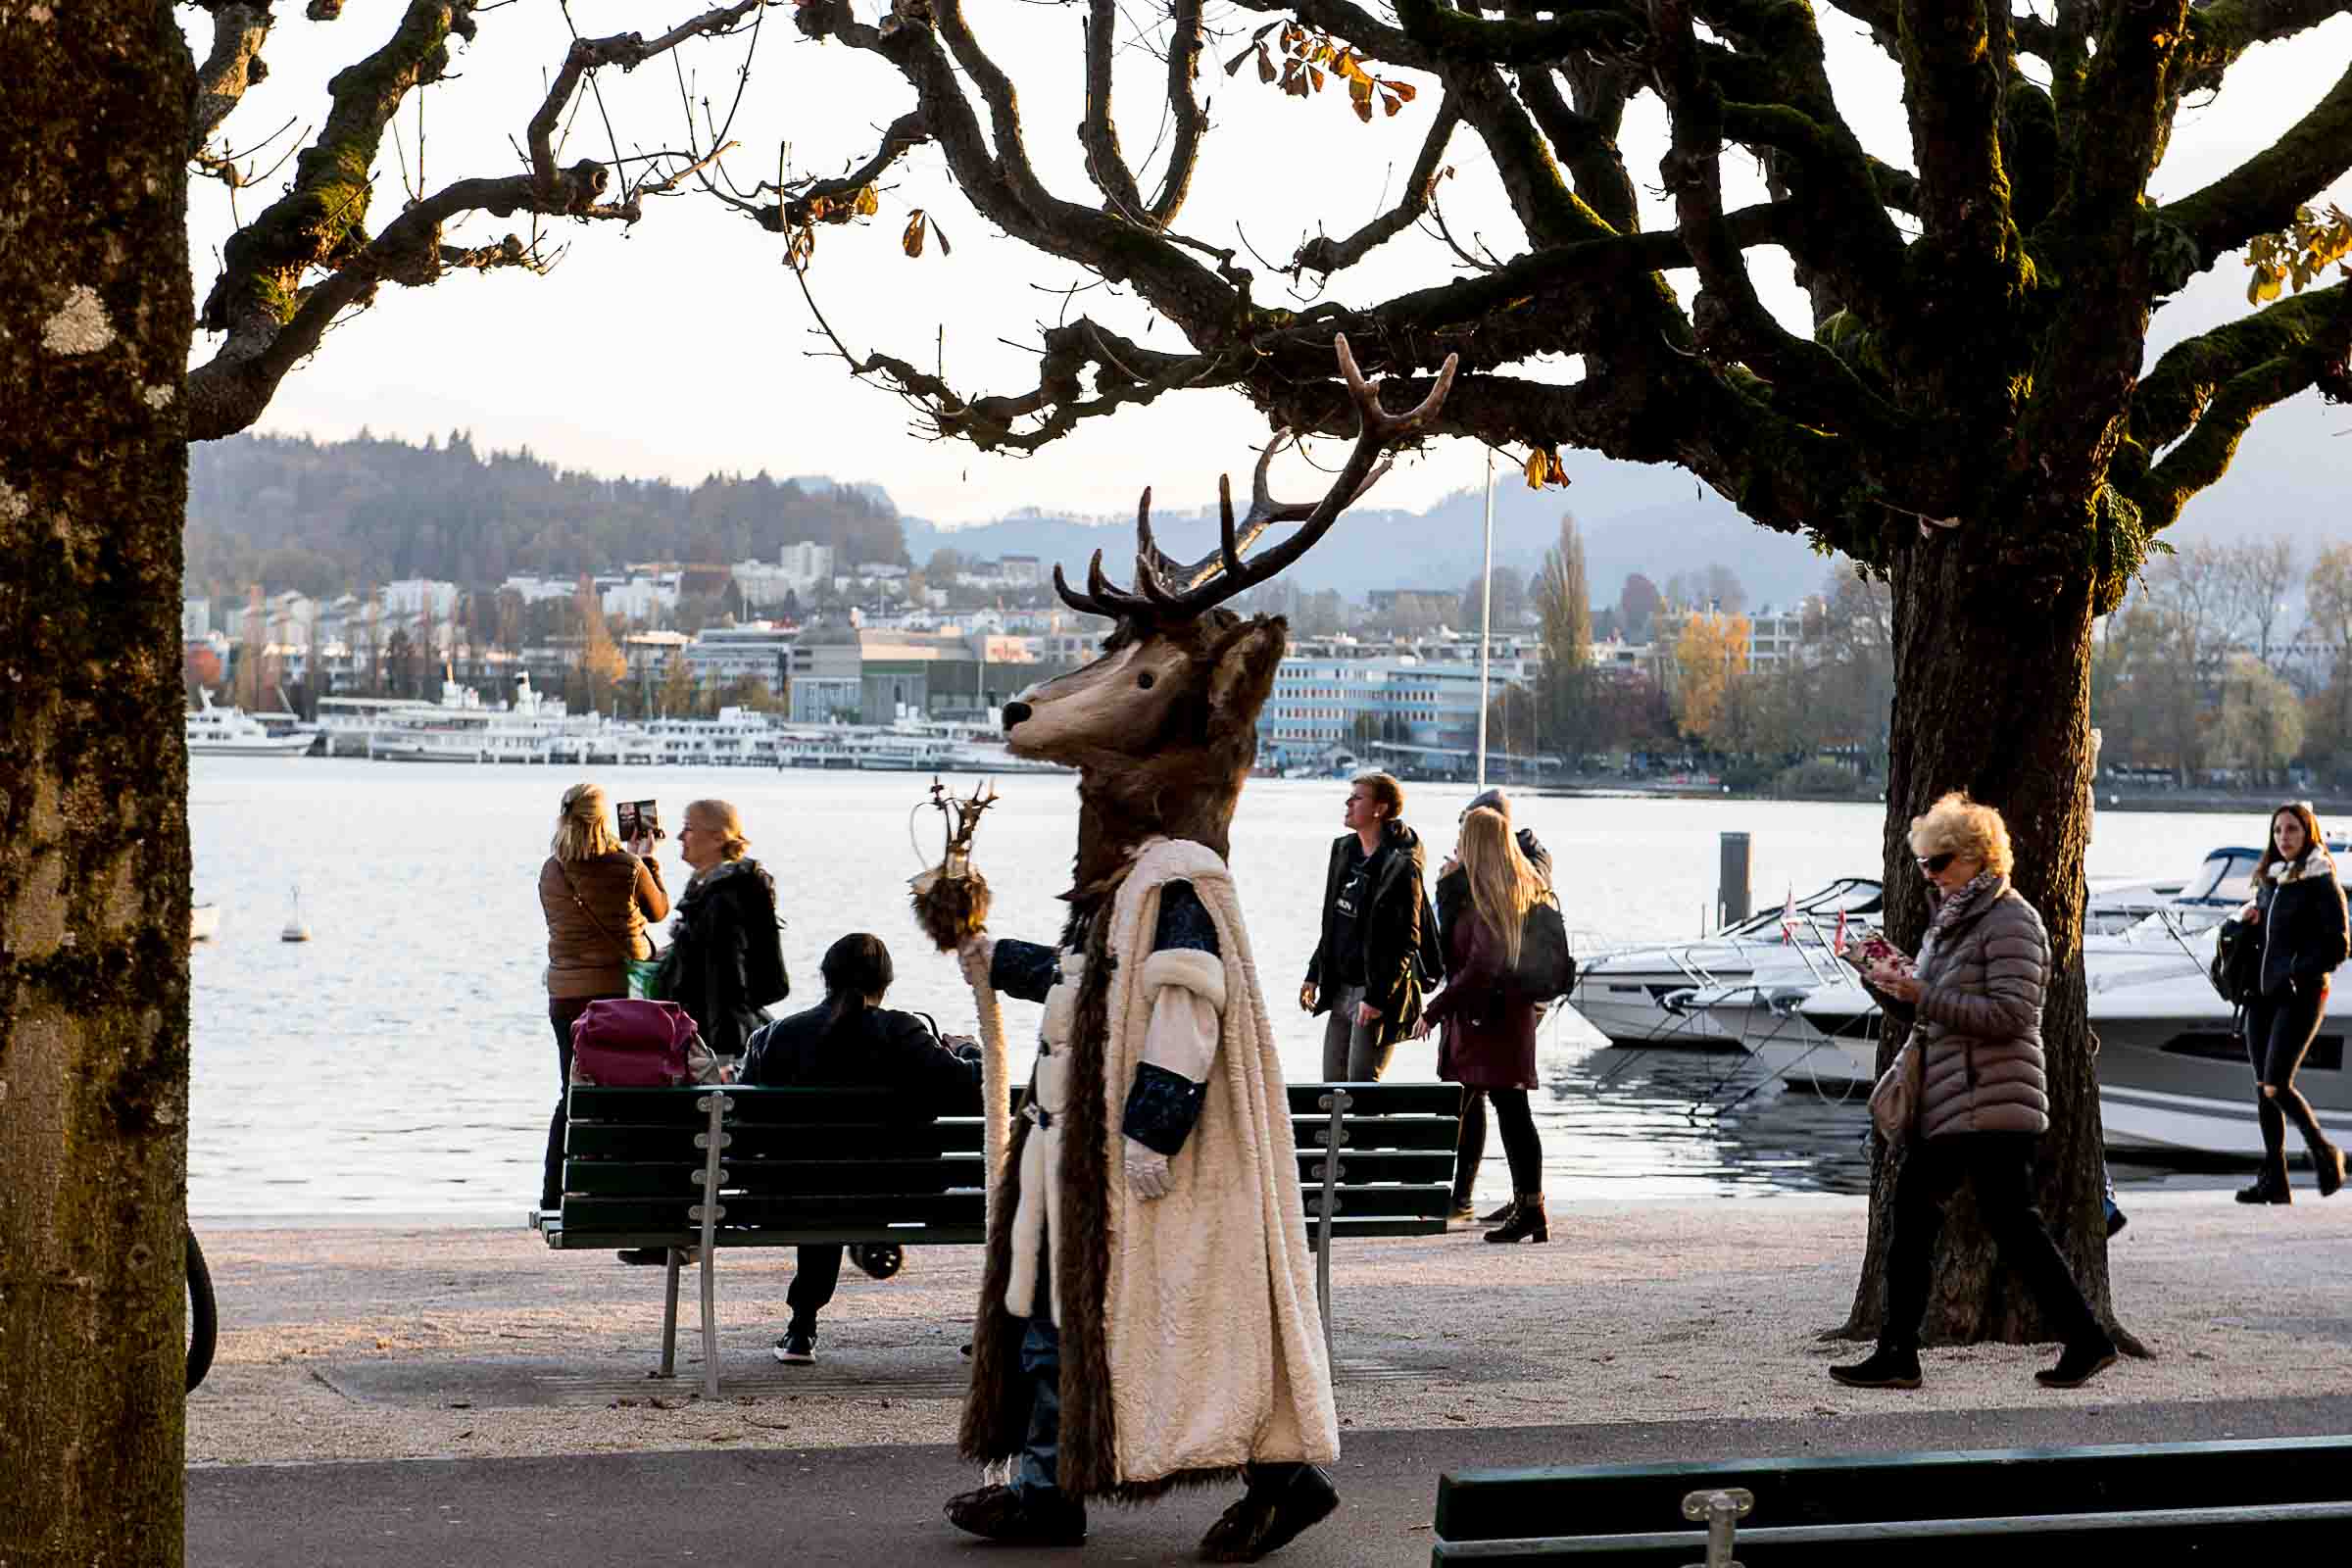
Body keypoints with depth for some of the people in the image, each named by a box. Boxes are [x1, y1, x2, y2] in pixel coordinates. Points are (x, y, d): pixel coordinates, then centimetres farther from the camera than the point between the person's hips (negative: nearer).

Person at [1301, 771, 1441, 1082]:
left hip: (1378, 991, -9)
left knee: (1361, 1081, -12)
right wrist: (1314, 975, 16)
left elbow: (1406, 942, -18)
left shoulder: (1400, 866, -16)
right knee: (1333, 1082, 11)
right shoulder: (1344, 850, 10)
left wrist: (1378, 997, -21)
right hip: (1341, 990, 9)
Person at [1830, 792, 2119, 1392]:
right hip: (1945, 1104, 10)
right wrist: (1902, 983, 10)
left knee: (2011, 1221, -8)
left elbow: (2009, 1013, -19)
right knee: (1911, 1214, 7)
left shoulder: (2010, 921, -10)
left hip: (1992, 1103, -10)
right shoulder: (1951, 922, 19)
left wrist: (1923, 996, -20)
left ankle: (2086, 1338, 2)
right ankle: (1897, 1354, 10)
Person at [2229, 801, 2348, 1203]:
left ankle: (2324, 1152, 7)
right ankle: (2273, 1181, 8)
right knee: (2263, 1089, 4)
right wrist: (2248, 913, 7)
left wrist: (2298, 973, -16)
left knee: (2276, 1085, -14)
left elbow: (2336, 946, -10)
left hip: (2301, 994, -7)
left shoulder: (2322, 884, -7)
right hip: (2263, 993, 7)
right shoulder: (2270, 879, 13)